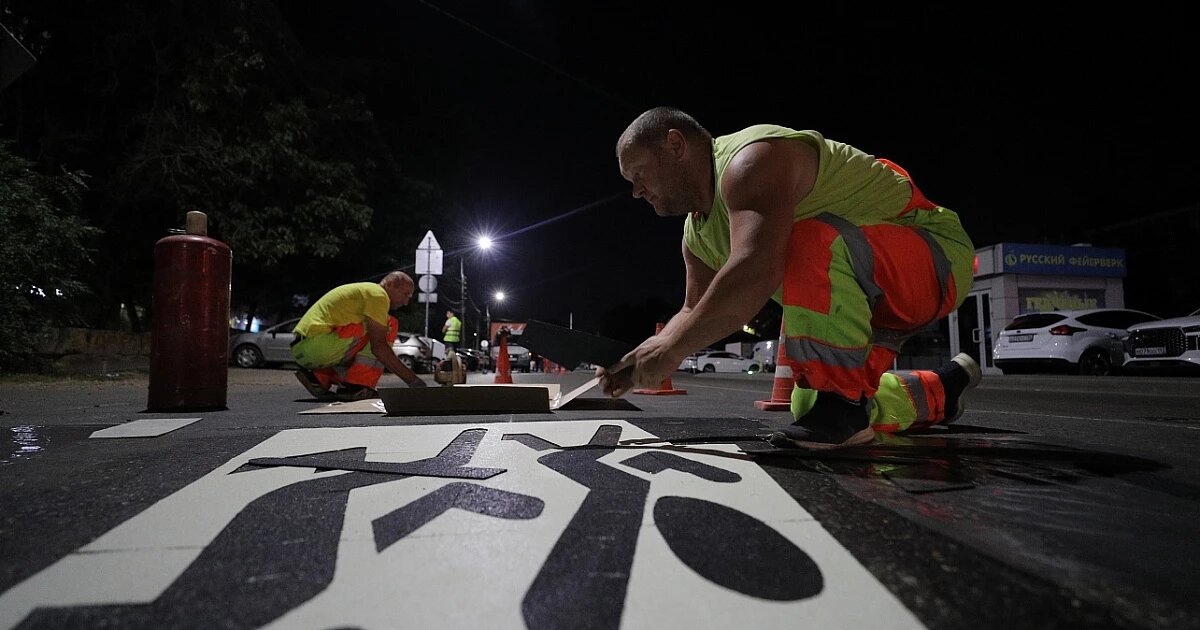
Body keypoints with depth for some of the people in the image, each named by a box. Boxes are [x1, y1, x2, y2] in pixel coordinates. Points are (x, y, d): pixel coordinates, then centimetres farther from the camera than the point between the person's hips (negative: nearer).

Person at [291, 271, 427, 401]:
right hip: (316, 344, -10)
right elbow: (378, 347, -14)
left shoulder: (363, 291, 25)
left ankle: (319, 377, 10)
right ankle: (356, 387, -10)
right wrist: (411, 379, -11)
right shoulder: (377, 294, -6)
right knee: (389, 326, -7)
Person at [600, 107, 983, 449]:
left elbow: (755, 273, -41)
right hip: (873, 296, 10)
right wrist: (641, 360, -2)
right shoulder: (697, 233, 5)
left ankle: (845, 403, -21)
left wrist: (671, 348, -34)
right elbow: (697, 313, 12)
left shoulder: (751, 159, -26)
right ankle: (944, 388, 33)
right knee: (808, 408, 12)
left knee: (809, 243, -37)